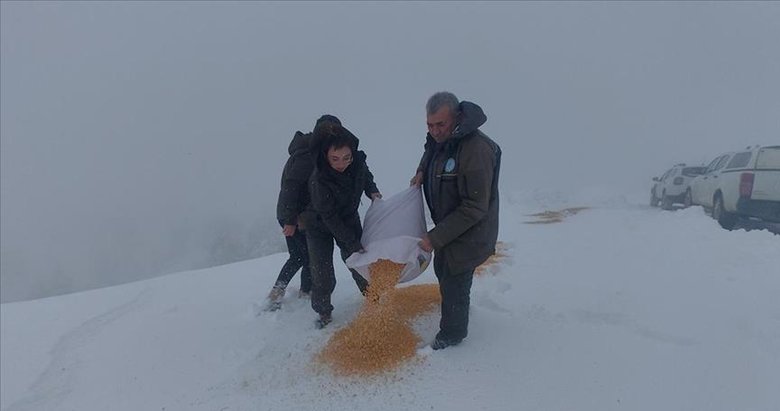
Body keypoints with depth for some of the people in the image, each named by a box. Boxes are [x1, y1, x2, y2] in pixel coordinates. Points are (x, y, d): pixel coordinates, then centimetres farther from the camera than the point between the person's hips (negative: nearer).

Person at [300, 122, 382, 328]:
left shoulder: (358, 162, -22)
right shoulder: (319, 180, -36)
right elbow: (330, 219, -28)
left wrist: (372, 191, -10)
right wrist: (353, 245, -26)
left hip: (349, 219, 4)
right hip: (320, 226, -4)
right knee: (322, 274, -2)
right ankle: (323, 312, 22)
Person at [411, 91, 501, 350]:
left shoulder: (476, 150, -33)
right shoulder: (438, 137, -5)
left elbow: (474, 208, -31)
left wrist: (436, 237, -29)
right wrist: (422, 171, 1)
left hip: (468, 233, -9)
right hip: (446, 224, 9)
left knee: (454, 283, 6)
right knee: (442, 270, 29)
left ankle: (452, 333, 32)